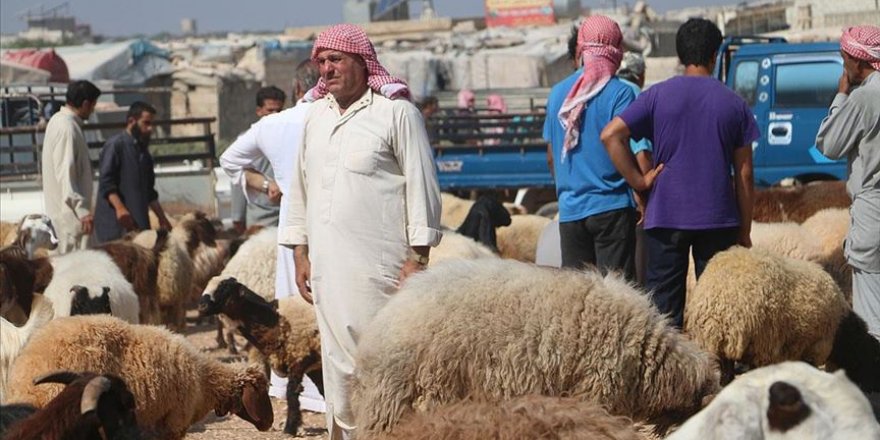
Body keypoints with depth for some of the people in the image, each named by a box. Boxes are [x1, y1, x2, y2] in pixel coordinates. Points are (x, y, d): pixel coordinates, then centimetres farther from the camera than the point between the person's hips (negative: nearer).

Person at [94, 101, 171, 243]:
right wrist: (119, 208, -27)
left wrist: (162, 218, 25)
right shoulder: (115, 145, -4)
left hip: (139, 223, 8)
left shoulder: (143, 151, 21)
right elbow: (106, 182, -14)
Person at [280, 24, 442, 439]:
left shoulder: (395, 112, -3)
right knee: (337, 361, 7)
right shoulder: (316, 115, 15)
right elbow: (301, 188, 20)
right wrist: (300, 253, 15)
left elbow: (422, 186, -5)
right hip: (326, 262, 6)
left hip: (379, 264, -6)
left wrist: (418, 257, -9)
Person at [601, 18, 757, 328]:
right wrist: (744, 231, 10)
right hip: (719, 219, 1)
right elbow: (744, 175, 3)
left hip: (667, 217, -1)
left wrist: (638, 181, -4)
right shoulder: (734, 104, 2)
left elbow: (610, 134, -11)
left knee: (663, 303, 4)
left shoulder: (658, 96, 0)